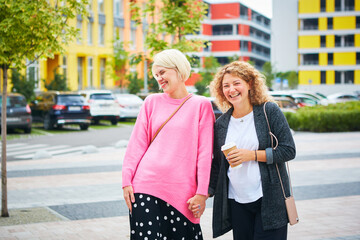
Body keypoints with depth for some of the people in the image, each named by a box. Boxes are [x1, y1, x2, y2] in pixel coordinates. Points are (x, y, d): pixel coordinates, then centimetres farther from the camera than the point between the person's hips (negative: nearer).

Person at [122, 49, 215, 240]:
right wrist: (127, 180, 1)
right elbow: (137, 144, 9)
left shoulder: (201, 105, 3)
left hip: (180, 191, -1)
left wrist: (202, 193, -5)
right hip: (146, 184, 2)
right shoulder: (152, 102, 11)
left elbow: (205, 152, 0)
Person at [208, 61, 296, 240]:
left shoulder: (269, 111, -3)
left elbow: (288, 150, -7)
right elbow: (217, 164, 15)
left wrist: (252, 155, -15)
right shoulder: (222, 123, 8)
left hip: (269, 200, -3)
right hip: (236, 203, 4)